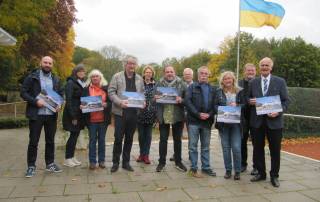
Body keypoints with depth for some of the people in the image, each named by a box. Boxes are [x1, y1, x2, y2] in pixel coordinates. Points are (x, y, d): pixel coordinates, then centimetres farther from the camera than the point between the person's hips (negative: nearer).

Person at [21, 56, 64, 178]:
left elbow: (61, 94, 16)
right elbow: (23, 92, -5)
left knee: (50, 141, 12)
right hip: (36, 114, -3)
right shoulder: (32, 77, -1)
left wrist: (59, 104, -2)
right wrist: (35, 101, -19)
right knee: (33, 141, 2)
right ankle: (31, 166, 13)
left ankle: (50, 164, 24)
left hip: (51, 115, 4)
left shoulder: (56, 80, 11)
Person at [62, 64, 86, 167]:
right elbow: (68, 100, -16)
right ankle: (67, 159, 7)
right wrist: (73, 116, -20)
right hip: (72, 114, -7)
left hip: (79, 114, 7)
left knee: (76, 135, 10)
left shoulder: (82, 83, 14)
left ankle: (72, 157, 20)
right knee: (74, 135, -4)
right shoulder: (70, 83, -10)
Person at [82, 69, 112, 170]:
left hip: (103, 119, 0)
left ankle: (101, 160, 20)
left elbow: (111, 101, 3)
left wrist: (106, 104, -16)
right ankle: (92, 161, 14)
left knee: (102, 140, 10)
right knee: (92, 140, 5)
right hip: (91, 119, 0)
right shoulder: (86, 89, 4)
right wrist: (82, 106, -13)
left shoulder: (106, 88, 3)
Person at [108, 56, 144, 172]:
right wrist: (120, 102, -19)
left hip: (134, 112, 4)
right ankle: (115, 162, 15)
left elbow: (142, 93, 17)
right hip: (120, 112, -3)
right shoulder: (117, 76, 0)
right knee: (118, 138, 0)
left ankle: (126, 162, 22)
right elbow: (111, 92, -4)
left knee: (129, 138, 10)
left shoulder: (139, 79, 12)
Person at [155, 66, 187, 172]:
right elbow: (154, 97, 8)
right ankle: (161, 162, 19)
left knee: (177, 139, 11)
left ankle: (178, 162, 25)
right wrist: (156, 98, -14)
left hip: (177, 116, 0)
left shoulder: (181, 84, 0)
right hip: (163, 116, 1)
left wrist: (181, 100, -21)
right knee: (163, 140, 7)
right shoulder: (159, 84, 4)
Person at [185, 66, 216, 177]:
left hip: (207, 121, 3)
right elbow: (187, 101, -8)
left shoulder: (212, 89, 12)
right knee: (193, 146, 1)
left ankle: (206, 167, 21)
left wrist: (209, 114, -12)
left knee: (206, 146, 11)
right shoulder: (192, 87, 4)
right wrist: (198, 114, -15)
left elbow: (215, 104, 6)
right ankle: (193, 168, 10)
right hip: (194, 120, -3)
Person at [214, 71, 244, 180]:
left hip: (236, 122, -1)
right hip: (223, 123, 1)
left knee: (236, 147, -5)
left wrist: (236, 105, -14)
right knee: (226, 147, 6)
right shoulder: (219, 92, 6)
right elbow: (215, 105, 2)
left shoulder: (239, 91, 4)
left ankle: (237, 171, 11)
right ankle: (228, 170, 18)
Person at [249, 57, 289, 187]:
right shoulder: (253, 82, 8)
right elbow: (248, 99, 14)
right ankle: (261, 173, 25)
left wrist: (278, 112, -16)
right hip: (257, 121, 2)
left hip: (274, 121, -2)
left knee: (275, 150, 5)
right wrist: (250, 101, -9)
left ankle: (274, 176, 20)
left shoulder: (280, 82, 2)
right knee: (258, 148, 10)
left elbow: (286, 101, 0)